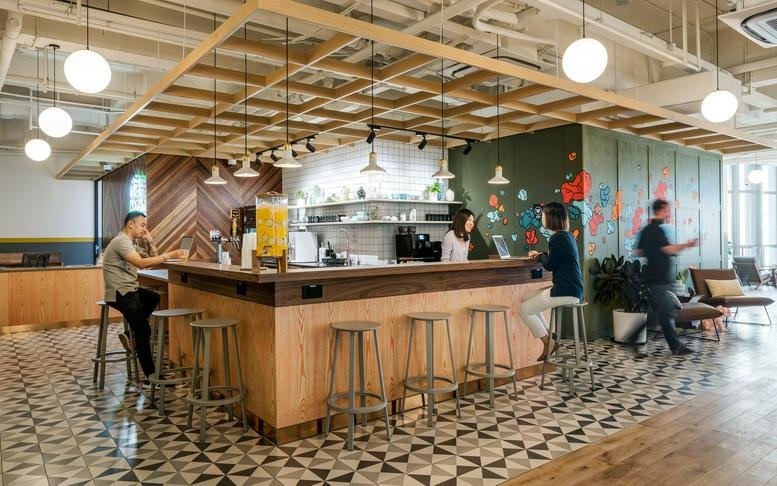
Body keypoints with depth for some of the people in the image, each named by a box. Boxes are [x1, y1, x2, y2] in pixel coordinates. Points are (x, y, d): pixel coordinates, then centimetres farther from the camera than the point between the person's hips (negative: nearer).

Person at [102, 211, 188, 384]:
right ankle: (151, 376, -6)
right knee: (144, 332, -11)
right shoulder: (121, 241, -16)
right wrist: (169, 255, -31)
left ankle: (130, 333, 12)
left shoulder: (130, 242, 15)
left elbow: (150, 262, 15)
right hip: (120, 293, -10)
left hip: (129, 289, 10)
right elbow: (142, 263, -31)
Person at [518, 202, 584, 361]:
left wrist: (540, 256, 8)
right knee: (529, 300, 20)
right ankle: (550, 337, 17)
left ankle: (548, 343, 5)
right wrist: (541, 254, 20)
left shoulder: (557, 238, -15)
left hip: (566, 291, -10)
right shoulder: (567, 235, 15)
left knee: (524, 309, -3)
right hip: (572, 288, 10)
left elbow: (550, 265, -10)